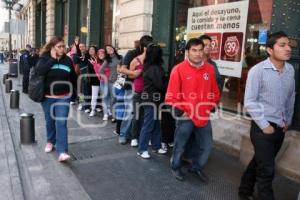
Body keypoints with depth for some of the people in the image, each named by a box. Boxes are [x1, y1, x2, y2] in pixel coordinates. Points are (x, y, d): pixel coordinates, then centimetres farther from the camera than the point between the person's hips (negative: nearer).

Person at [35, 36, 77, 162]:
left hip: (63, 97, 0)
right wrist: (52, 59, -20)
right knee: (50, 121, 15)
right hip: (48, 97, 1)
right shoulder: (45, 58, -4)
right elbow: (39, 71, -23)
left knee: (61, 123, -7)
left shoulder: (67, 60, 0)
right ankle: (50, 141, 39)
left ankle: (62, 152, -9)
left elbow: (73, 78, 9)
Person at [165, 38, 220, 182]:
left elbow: (215, 92, 13)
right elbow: (171, 95, -10)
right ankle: (175, 167, 38)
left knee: (206, 146, 14)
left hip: (204, 116, 5)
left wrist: (210, 108, 5)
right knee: (180, 145, 12)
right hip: (186, 116, -4)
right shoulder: (179, 69, -10)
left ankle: (196, 167, 40)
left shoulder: (210, 69, 4)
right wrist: (181, 111, -11)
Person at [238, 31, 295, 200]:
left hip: (280, 128, 6)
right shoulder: (258, 70, -15)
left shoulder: (291, 70, 2)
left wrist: (288, 121, 12)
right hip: (263, 128, -6)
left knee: (260, 162, 20)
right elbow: (250, 102, -14)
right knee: (267, 170, 0)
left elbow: (291, 97, 14)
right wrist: (264, 125, -13)